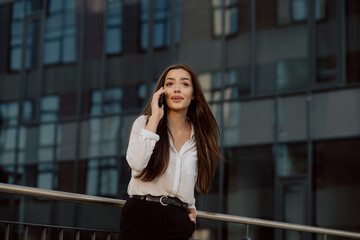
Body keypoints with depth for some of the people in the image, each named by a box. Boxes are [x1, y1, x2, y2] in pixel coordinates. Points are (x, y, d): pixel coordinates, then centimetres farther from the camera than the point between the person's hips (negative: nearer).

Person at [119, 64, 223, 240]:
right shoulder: (144, 122, 3)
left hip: (177, 222, 3)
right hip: (140, 214, -3)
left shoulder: (199, 136, 13)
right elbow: (136, 163, -16)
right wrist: (155, 118, -11)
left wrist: (191, 206, 13)